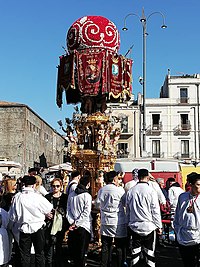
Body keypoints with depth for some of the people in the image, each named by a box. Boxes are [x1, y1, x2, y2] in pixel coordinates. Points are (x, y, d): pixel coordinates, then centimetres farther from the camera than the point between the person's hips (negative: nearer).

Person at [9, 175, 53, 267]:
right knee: (39, 253, 13)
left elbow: (12, 217, 0)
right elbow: (49, 210, -1)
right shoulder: (38, 197, -16)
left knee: (25, 254, 13)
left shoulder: (17, 197, -9)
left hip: (24, 229, 2)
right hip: (38, 228, -1)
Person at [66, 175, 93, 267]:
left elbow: (68, 210, 2)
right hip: (84, 227, -5)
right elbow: (86, 213, -16)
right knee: (82, 252, 5)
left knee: (74, 250, 15)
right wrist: (76, 224, -11)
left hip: (73, 227, 5)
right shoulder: (87, 196, -11)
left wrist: (72, 222, -3)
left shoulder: (71, 195, 4)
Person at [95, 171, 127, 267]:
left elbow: (98, 204, 13)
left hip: (105, 222, 4)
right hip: (118, 223, -4)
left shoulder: (101, 190, 0)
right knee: (120, 247, 5)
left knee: (105, 247, 11)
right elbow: (125, 203, 1)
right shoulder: (120, 190, -13)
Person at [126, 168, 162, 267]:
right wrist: (159, 226, 1)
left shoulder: (130, 191, 1)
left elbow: (128, 210, 9)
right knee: (149, 253, 6)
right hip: (149, 226, -3)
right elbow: (155, 211, -8)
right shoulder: (151, 191, -12)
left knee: (135, 252, 11)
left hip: (134, 226, 3)